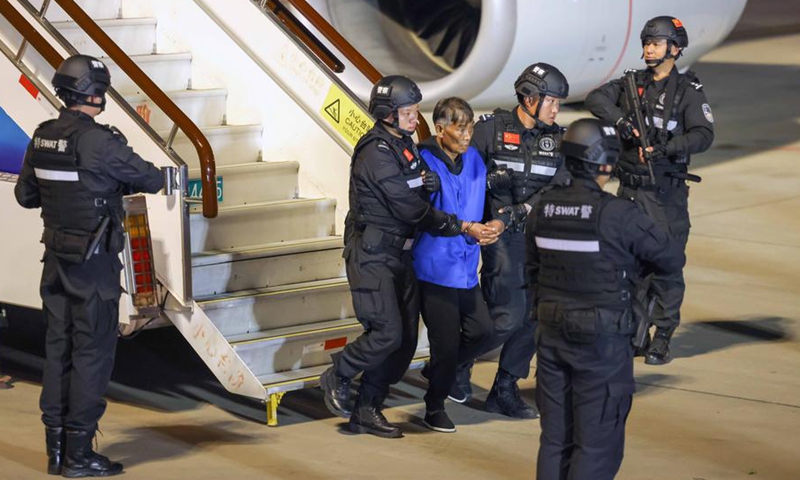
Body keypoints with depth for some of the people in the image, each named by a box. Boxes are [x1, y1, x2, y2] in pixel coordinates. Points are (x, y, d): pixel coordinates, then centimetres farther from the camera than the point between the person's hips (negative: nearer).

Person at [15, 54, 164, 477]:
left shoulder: (42, 138, 3)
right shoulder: (98, 141, -19)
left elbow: (25, 195, 14)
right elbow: (151, 180, -9)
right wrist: (117, 182, 12)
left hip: (56, 257, 7)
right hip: (95, 262, -7)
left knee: (58, 347, 12)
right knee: (92, 351, 0)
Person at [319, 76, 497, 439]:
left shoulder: (404, 145, 12)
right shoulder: (377, 153, -18)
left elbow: (417, 197, 17)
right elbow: (412, 211, -17)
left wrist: (427, 183, -4)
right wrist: (463, 228, -13)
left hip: (399, 255, 9)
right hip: (372, 255, -9)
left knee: (406, 339, 5)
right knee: (387, 333, -15)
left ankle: (367, 411, 14)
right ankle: (338, 377, 10)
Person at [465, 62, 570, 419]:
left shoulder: (555, 139, 5)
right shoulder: (492, 129, -7)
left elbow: (557, 189, -8)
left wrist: (513, 215, -20)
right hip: (502, 240, -5)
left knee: (534, 315, 5)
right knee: (509, 315, -11)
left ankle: (504, 390, 18)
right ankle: (456, 363, 13)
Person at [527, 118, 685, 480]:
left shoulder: (544, 209, 0)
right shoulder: (619, 215, -19)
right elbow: (673, 259, -9)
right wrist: (635, 264, 9)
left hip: (552, 337, 6)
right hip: (602, 342, -6)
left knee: (554, 438, 16)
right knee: (597, 443, 4)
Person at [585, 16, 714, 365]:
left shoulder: (688, 90, -5)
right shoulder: (632, 84, 8)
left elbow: (704, 135, -15)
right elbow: (596, 99, -3)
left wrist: (666, 148, -27)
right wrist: (620, 118, -19)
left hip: (666, 192, -4)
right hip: (630, 189, 5)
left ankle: (663, 336, 6)